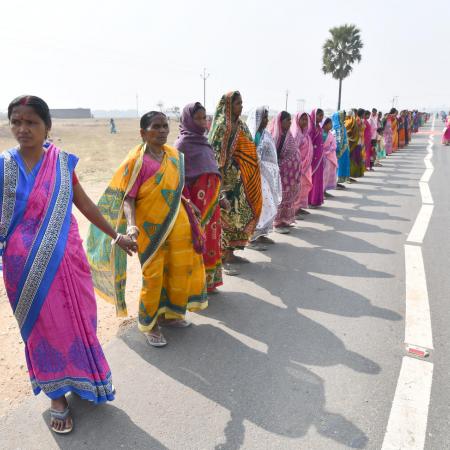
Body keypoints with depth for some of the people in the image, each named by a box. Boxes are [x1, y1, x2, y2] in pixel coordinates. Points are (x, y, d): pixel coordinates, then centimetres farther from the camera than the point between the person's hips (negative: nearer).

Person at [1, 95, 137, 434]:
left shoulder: (63, 162, -1)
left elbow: (86, 205, 8)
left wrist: (115, 236, 13)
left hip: (65, 258, 2)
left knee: (77, 319, 12)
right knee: (43, 326, 11)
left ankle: (83, 380, 38)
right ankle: (57, 396, 30)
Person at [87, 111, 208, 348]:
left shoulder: (174, 155, 5)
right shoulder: (137, 161, -14)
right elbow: (127, 197, -18)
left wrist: (186, 204, 19)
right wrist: (130, 224, -31)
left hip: (177, 224, 7)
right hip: (151, 228, -6)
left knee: (179, 270, 14)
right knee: (153, 276, 1)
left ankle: (169, 314, 36)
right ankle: (149, 324, 22)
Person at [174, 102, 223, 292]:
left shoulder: (203, 141, 12)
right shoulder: (183, 143, -11)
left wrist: (216, 198, 16)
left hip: (211, 201, 8)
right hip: (196, 202, -8)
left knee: (210, 239, 13)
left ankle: (209, 281, 26)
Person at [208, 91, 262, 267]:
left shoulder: (240, 125, 14)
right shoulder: (222, 126, -11)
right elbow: (216, 153, -17)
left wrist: (250, 175, 15)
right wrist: (219, 182, -22)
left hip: (242, 177, 9)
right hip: (229, 176, -9)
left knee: (239, 213, 12)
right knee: (227, 214, -5)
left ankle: (230, 253, 22)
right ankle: (222, 258, 4)